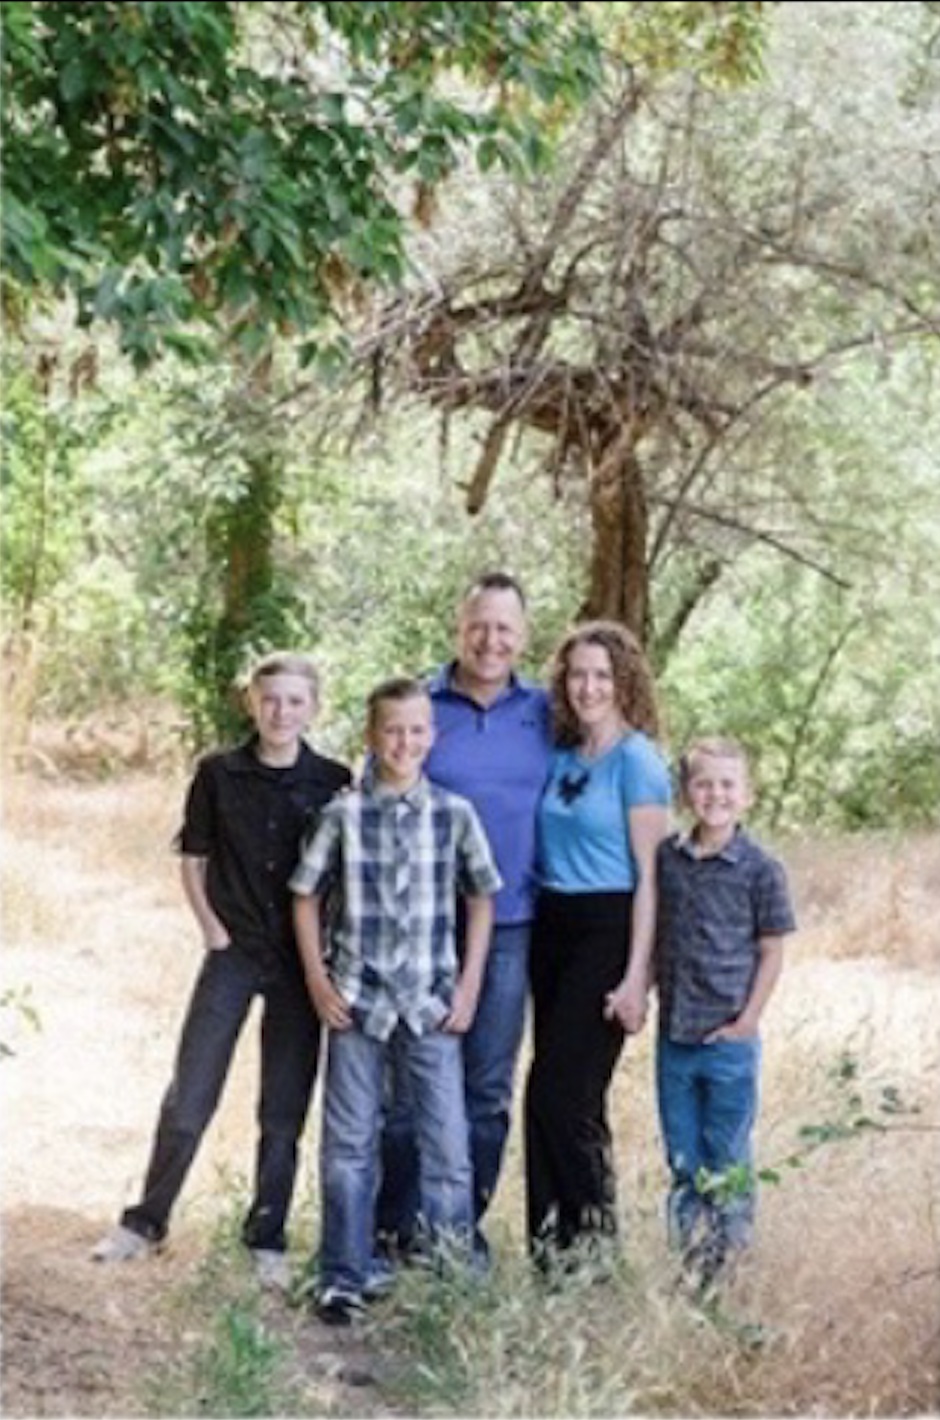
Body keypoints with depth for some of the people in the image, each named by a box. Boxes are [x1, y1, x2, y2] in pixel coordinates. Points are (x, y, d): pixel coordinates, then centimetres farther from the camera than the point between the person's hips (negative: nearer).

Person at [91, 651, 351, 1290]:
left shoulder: (333, 781, -3)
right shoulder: (218, 774, -2)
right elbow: (193, 859, 6)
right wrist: (212, 926, -4)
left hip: (302, 961, 0)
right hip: (233, 952, 0)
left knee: (284, 1112, 6)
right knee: (188, 1100, 1)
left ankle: (268, 1240, 18)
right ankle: (146, 1222, 16)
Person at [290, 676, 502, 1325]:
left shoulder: (455, 814, 0)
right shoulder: (343, 814, -2)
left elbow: (482, 898, 6)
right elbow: (307, 895, 6)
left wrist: (469, 984, 1)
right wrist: (318, 980, -1)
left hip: (432, 1003, 0)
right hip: (356, 1000, 0)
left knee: (448, 1144, 1)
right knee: (349, 1144, 7)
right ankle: (346, 1277, 17)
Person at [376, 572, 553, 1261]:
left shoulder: (544, 713, 7)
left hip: (508, 925, 2)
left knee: (489, 1088, 8)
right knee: (412, 1080, 2)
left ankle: (464, 1225, 20)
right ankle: (396, 1227, 13)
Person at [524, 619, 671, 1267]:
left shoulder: (638, 760, -8)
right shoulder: (562, 756, 13)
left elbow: (650, 874, -10)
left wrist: (636, 975, -15)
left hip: (607, 930, -7)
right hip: (552, 928, 7)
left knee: (560, 1091, -9)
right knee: (563, 1091, 10)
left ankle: (592, 1234, 6)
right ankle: (553, 1238, 18)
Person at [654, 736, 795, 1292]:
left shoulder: (760, 867, -8)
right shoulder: (666, 857, 3)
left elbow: (772, 952, -5)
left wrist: (748, 1019, -9)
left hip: (729, 1038, -4)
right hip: (674, 1035, 4)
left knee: (727, 1160, 5)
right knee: (682, 1157, 13)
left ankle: (729, 1255, 18)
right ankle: (689, 1252, 24)